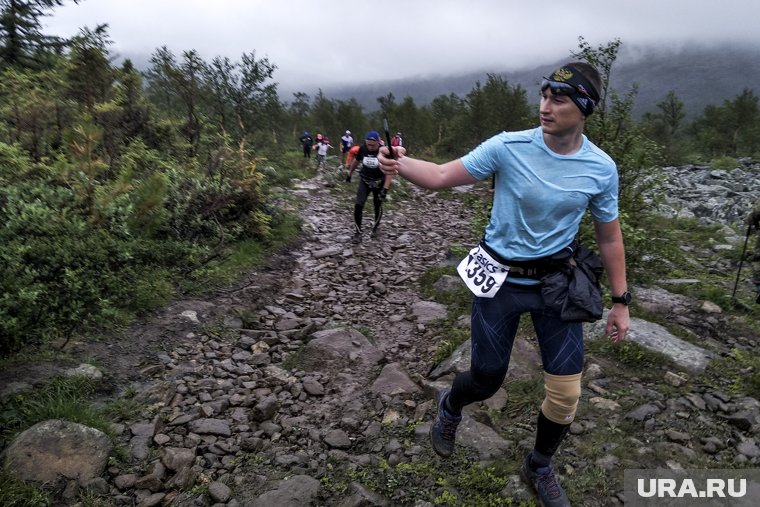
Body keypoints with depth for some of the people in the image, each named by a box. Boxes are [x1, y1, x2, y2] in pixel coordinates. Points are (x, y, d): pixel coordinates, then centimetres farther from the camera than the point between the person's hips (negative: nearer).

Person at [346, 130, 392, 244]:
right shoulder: (362, 149, -13)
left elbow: (388, 171, -22)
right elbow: (356, 161, 7)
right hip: (364, 181, 2)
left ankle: (375, 228, 38)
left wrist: (385, 189, -29)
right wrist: (349, 174, 18)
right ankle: (357, 232, -2)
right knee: (358, 206, -12)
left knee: (378, 207, 12)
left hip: (379, 183, -1)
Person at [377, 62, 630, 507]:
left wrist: (621, 301, 6)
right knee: (486, 379, 7)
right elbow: (443, 176, -12)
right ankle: (450, 406, 46)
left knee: (566, 393, 4)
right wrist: (400, 163, -32)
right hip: (500, 280, -2)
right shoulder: (508, 147, -14)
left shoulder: (601, 169, -6)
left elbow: (609, 237, 4)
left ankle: (539, 467, 34)